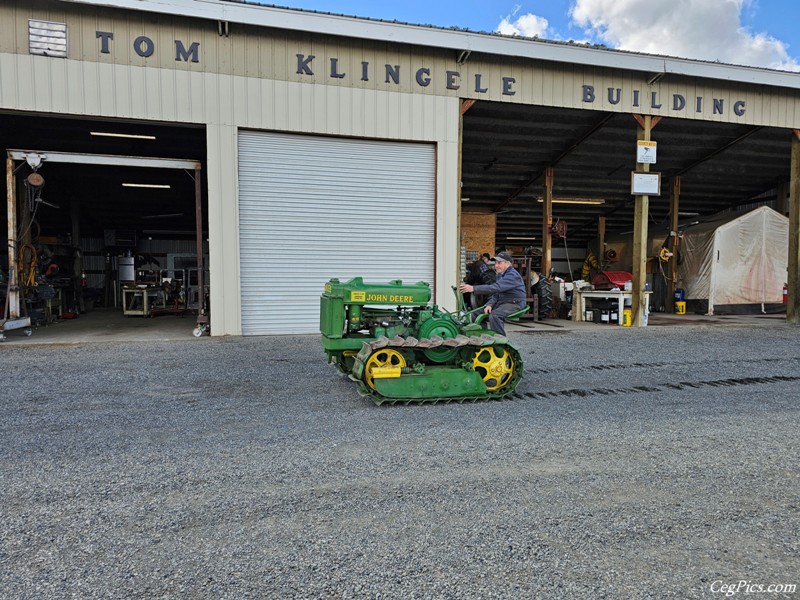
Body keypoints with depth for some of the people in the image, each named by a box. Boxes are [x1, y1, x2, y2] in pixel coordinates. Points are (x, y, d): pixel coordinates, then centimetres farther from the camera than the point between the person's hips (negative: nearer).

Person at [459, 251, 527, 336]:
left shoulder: (512, 275, -19)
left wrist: (474, 289, -35)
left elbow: (496, 288, -31)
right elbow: (496, 293, 15)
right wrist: (489, 304, -7)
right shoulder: (500, 275, 15)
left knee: (494, 315, -35)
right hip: (501, 302, 10)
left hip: (515, 304, -10)